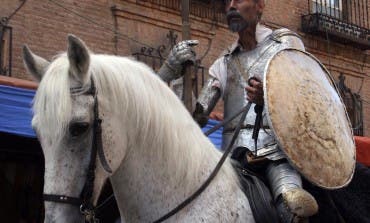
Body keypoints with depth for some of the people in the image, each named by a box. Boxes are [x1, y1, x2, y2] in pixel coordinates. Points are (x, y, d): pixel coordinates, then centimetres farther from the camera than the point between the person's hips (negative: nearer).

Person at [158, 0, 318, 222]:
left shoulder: (286, 43, 10)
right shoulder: (223, 64, 20)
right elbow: (196, 117, 11)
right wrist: (173, 71, -1)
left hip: (278, 154, -4)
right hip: (233, 158, 4)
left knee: (293, 204, -34)